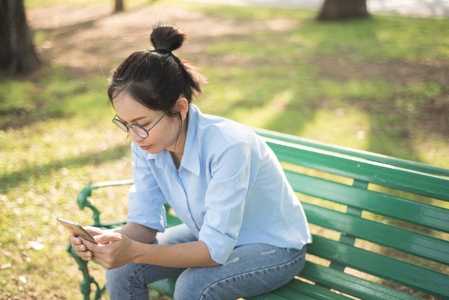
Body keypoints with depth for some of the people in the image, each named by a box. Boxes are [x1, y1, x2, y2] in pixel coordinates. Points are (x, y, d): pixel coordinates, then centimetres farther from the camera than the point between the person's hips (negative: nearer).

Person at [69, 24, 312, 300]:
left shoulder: (228, 146, -35)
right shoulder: (146, 144, -15)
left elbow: (216, 249, -33)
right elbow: (145, 222, -8)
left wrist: (135, 252, -44)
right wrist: (110, 239, -31)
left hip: (276, 246, -5)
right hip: (212, 234, 6)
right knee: (122, 270, -11)